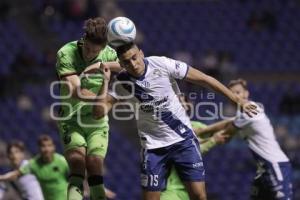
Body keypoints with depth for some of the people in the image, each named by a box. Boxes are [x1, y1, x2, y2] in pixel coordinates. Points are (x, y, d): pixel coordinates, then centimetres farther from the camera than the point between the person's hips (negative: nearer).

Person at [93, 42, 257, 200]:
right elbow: (98, 113, -13)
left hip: (183, 139, -1)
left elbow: (204, 79, -6)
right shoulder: (121, 83, -8)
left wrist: (237, 100, -5)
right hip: (153, 146, 1)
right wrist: (105, 81, -23)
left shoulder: (161, 64, -13)